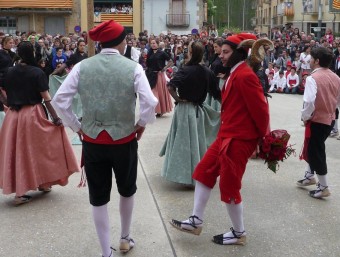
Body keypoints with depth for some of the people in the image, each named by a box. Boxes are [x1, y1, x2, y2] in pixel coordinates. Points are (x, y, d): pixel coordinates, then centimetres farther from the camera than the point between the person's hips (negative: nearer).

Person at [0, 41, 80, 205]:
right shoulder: (37, 72, -10)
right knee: (39, 148, 13)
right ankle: (43, 182, 27)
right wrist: (55, 117, -11)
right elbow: (46, 98, -13)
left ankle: (19, 191, 8)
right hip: (33, 115, -4)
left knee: (16, 151, 7)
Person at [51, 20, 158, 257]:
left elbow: (59, 100, -8)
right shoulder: (133, 68, -10)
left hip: (92, 141, 1)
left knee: (98, 198, 11)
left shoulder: (82, 67, -4)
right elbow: (150, 102, -19)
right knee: (127, 190, 23)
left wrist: (76, 126, 4)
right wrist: (142, 124, -1)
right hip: (124, 140, -1)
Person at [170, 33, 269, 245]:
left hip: (239, 139, -10)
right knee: (204, 171, 12)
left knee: (229, 186, 2)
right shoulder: (235, 74, 14)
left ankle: (239, 233, 20)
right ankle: (196, 221, 22)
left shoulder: (245, 76, -20)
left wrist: (262, 137, -8)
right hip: (227, 135, 10)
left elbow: (260, 108, -19)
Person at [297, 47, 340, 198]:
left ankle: (323, 188, 11)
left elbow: (309, 101, -27)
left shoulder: (313, 78, -19)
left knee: (316, 151, 4)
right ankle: (310, 176, 37)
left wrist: (305, 117, -12)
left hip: (317, 120, -8)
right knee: (314, 148, 24)